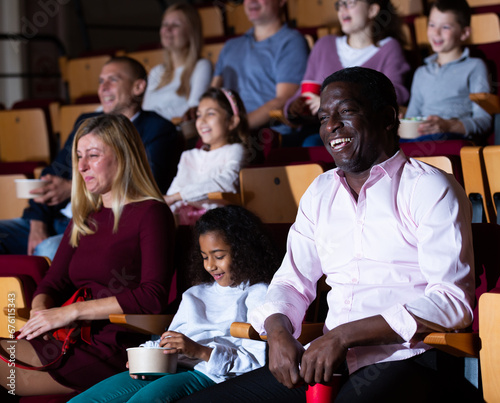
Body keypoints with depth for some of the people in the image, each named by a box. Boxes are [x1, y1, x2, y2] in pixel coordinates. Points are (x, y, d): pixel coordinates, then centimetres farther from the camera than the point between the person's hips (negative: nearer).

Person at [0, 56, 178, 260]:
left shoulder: (159, 130, 2)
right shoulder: (86, 123, 24)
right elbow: (52, 175, 18)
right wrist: (38, 221, -2)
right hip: (58, 219, 7)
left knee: (49, 250, -35)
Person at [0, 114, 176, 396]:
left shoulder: (150, 213, -3)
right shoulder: (85, 218, 22)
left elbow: (154, 297, -14)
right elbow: (53, 283, 21)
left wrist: (72, 311, -14)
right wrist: (40, 311, -5)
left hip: (111, 349, -7)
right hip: (68, 341, 7)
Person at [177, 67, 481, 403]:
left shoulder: (432, 189, 0)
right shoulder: (320, 193, 22)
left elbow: (453, 302, -11)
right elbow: (293, 282, 22)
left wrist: (344, 336, -17)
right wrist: (278, 332, -4)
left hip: (404, 359, -6)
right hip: (324, 360, 7)